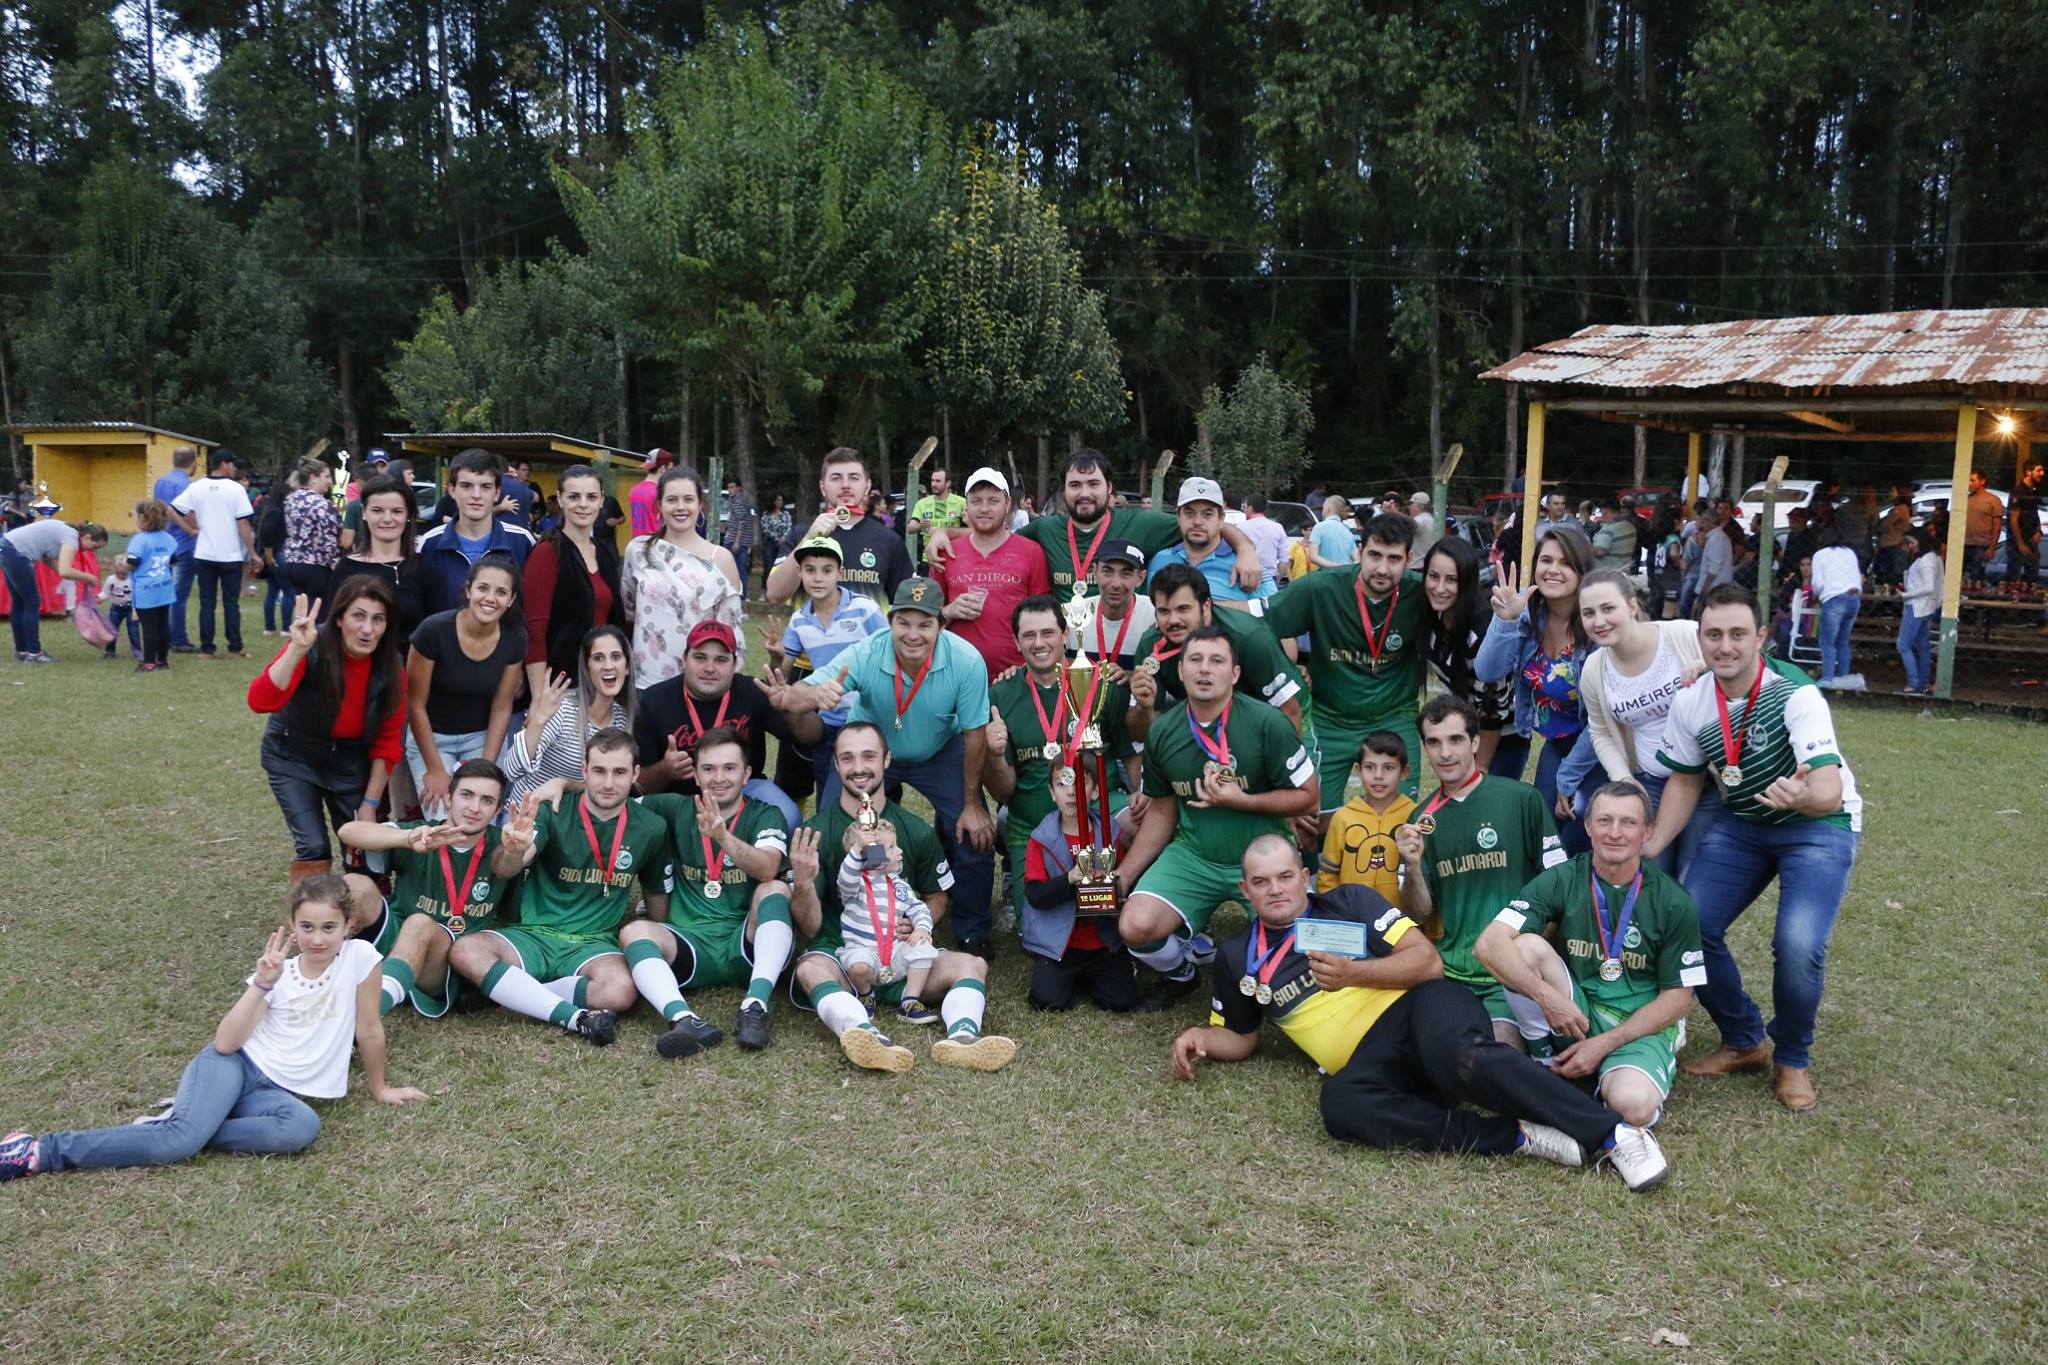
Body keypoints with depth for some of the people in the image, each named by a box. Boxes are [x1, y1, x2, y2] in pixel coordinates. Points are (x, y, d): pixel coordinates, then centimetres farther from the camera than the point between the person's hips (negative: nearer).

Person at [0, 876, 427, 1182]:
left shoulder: (359, 957, -5)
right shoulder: (279, 972, 3)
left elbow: (369, 1030, 4)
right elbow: (225, 1042, -5)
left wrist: (379, 1088, 9)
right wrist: (261, 984, -13)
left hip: (280, 1090, 0)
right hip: (234, 1064, 1)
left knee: (303, 1127, -36)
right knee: (186, 1135, -31)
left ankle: (186, 1126, -20)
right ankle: (40, 1150, -20)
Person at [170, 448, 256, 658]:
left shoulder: (196, 487, 1)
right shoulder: (236, 489, -9)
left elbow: (173, 511, -3)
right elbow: (243, 524, -10)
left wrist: (192, 530, 6)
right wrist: (253, 552, -5)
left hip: (204, 555, 3)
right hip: (231, 555, -3)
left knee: (207, 603, 8)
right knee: (231, 602, 5)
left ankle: (207, 649, 9)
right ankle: (235, 648, 7)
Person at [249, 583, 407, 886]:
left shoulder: (391, 667, -15)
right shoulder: (313, 649, -26)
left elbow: (388, 741, -6)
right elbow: (260, 702, -41)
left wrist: (369, 805, -6)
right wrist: (296, 650, -53)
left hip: (350, 760, 3)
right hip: (294, 757, -3)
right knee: (313, 848, -14)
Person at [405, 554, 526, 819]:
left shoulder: (514, 638, -13)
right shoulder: (434, 630, -22)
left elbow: (501, 708, -4)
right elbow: (415, 704, -14)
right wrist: (435, 769, -11)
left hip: (482, 737, 2)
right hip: (431, 737, -2)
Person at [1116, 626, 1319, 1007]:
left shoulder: (1266, 722, -12)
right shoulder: (1162, 732, 1)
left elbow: (1307, 797, -7)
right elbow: (1161, 811, 10)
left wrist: (1240, 801, -20)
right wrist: (1122, 876, 1)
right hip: (1193, 855, 3)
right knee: (1135, 927, -20)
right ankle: (1182, 970, 17)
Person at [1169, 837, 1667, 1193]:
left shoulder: (1349, 903, 9)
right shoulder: (1236, 959, 17)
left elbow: (1428, 961, 0)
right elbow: (1241, 1037, 27)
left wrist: (1351, 973, -12)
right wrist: (1199, 1039, 5)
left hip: (1422, 1005, -2)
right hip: (1371, 1058, 2)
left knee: (1457, 1056, -38)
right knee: (1340, 1103, -35)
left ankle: (1612, 1133, -30)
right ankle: (1517, 1137, -29)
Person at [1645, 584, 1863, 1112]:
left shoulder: (1796, 695, -27)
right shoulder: (1691, 703, -10)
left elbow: (1829, 793, -36)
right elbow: (1685, 782, 5)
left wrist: (1802, 797, -59)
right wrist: (1649, 849, -6)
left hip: (1819, 825, -5)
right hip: (1742, 825, 5)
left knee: (1798, 945, -25)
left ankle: (1793, 1060, 5)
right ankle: (1744, 1042, 16)